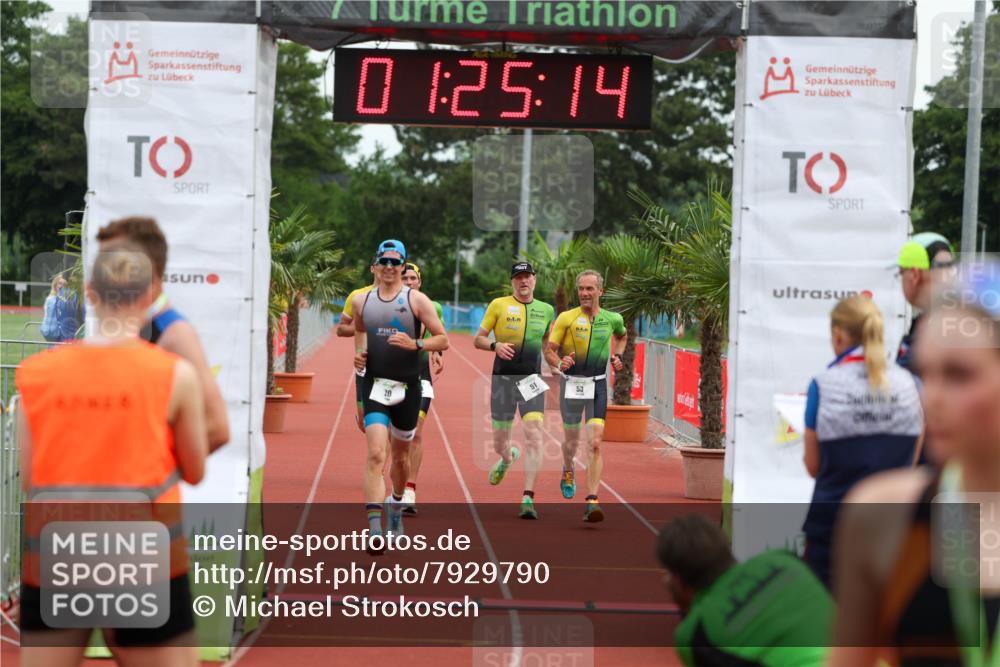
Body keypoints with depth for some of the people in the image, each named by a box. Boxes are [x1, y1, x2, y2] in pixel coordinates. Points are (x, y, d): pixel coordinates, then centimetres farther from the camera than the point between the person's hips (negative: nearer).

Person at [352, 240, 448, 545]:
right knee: (375, 454, -16)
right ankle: (374, 527, -22)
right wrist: (359, 353, 8)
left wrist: (415, 344, -20)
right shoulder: (361, 301, 6)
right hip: (375, 385, 0)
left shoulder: (416, 300, -3)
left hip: (407, 387, 0)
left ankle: (396, 504, 44)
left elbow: (442, 340, -3)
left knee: (400, 455, 15)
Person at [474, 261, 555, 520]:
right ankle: (508, 458, 47)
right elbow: (478, 340, 3)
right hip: (503, 379, -1)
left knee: (534, 436, -16)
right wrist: (495, 345, -17)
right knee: (499, 442, 8)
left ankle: (528, 498, -13)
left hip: (532, 381, 1)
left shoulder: (546, 310, 9)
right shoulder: (498, 305, 1)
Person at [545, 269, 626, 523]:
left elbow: (622, 336, 26)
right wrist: (559, 363, -24)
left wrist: (617, 356, 9)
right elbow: (549, 350, -3)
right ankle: (568, 472, 51)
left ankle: (591, 502, -17)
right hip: (571, 384, 0)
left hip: (597, 385, 0)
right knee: (572, 440, 15)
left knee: (595, 443, -14)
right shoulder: (566, 318, -5)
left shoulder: (612, 319, 3)